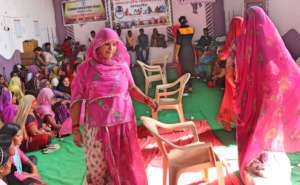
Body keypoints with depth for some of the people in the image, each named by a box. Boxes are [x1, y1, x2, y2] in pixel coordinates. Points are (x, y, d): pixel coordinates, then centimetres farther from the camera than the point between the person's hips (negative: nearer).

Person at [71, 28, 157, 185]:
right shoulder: (85, 69, -3)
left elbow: (131, 88, 14)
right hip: (98, 128, -1)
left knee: (124, 166, 10)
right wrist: (75, 129, -5)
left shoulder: (122, 65, 1)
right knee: (97, 169, 8)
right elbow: (77, 99, -2)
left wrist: (146, 100, -3)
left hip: (123, 125, 2)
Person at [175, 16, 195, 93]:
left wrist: (176, 54, -8)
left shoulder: (179, 30, -11)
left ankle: (187, 86, 6)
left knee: (184, 68, 3)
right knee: (190, 67, 12)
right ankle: (189, 86, 17)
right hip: (190, 50, 4)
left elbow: (178, 43, -13)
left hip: (183, 51, -4)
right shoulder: (191, 29, 1)